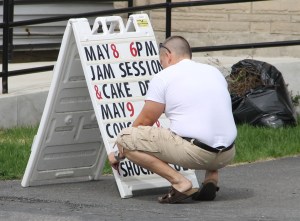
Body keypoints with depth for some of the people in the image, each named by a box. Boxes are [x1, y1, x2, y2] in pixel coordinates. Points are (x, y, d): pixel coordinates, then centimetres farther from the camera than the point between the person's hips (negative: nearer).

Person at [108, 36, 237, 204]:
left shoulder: (164, 77, 5)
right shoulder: (215, 72, 22)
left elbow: (144, 122, 10)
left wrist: (119, 155, 25)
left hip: (194, 152, -7)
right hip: (227, 155, 7)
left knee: (125, 138, 1)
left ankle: (179, 182, -10)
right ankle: (212, 177, 12)